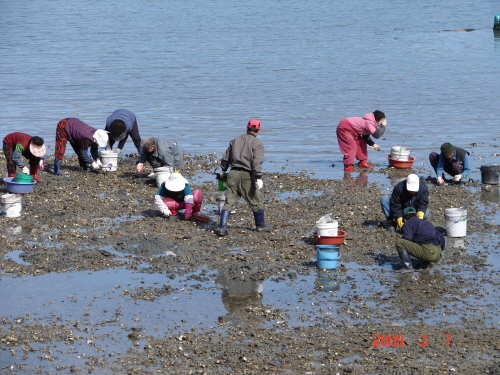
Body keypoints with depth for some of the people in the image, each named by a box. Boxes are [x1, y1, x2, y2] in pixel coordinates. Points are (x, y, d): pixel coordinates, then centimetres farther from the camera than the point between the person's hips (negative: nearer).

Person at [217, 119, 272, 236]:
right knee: (255, 202, 12)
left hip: (233, 174, 4)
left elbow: (225, 159, 16)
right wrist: (258, 178, -20)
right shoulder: (257, 143, -2)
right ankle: (260, 225, 25)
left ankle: (222, 227, -5)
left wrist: (223, 171, 30)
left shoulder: (235, 140, 14)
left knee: (229, 202, 4)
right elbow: (257, 162, -15)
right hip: (247, 175, -4)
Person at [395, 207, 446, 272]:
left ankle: (408, 266, -6)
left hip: (428, 252, -8)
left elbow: (407, 238, -4)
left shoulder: (408, 223, 9)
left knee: (399, 242, -6)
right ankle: (426, 264, 18)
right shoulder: (427, 223, 31)